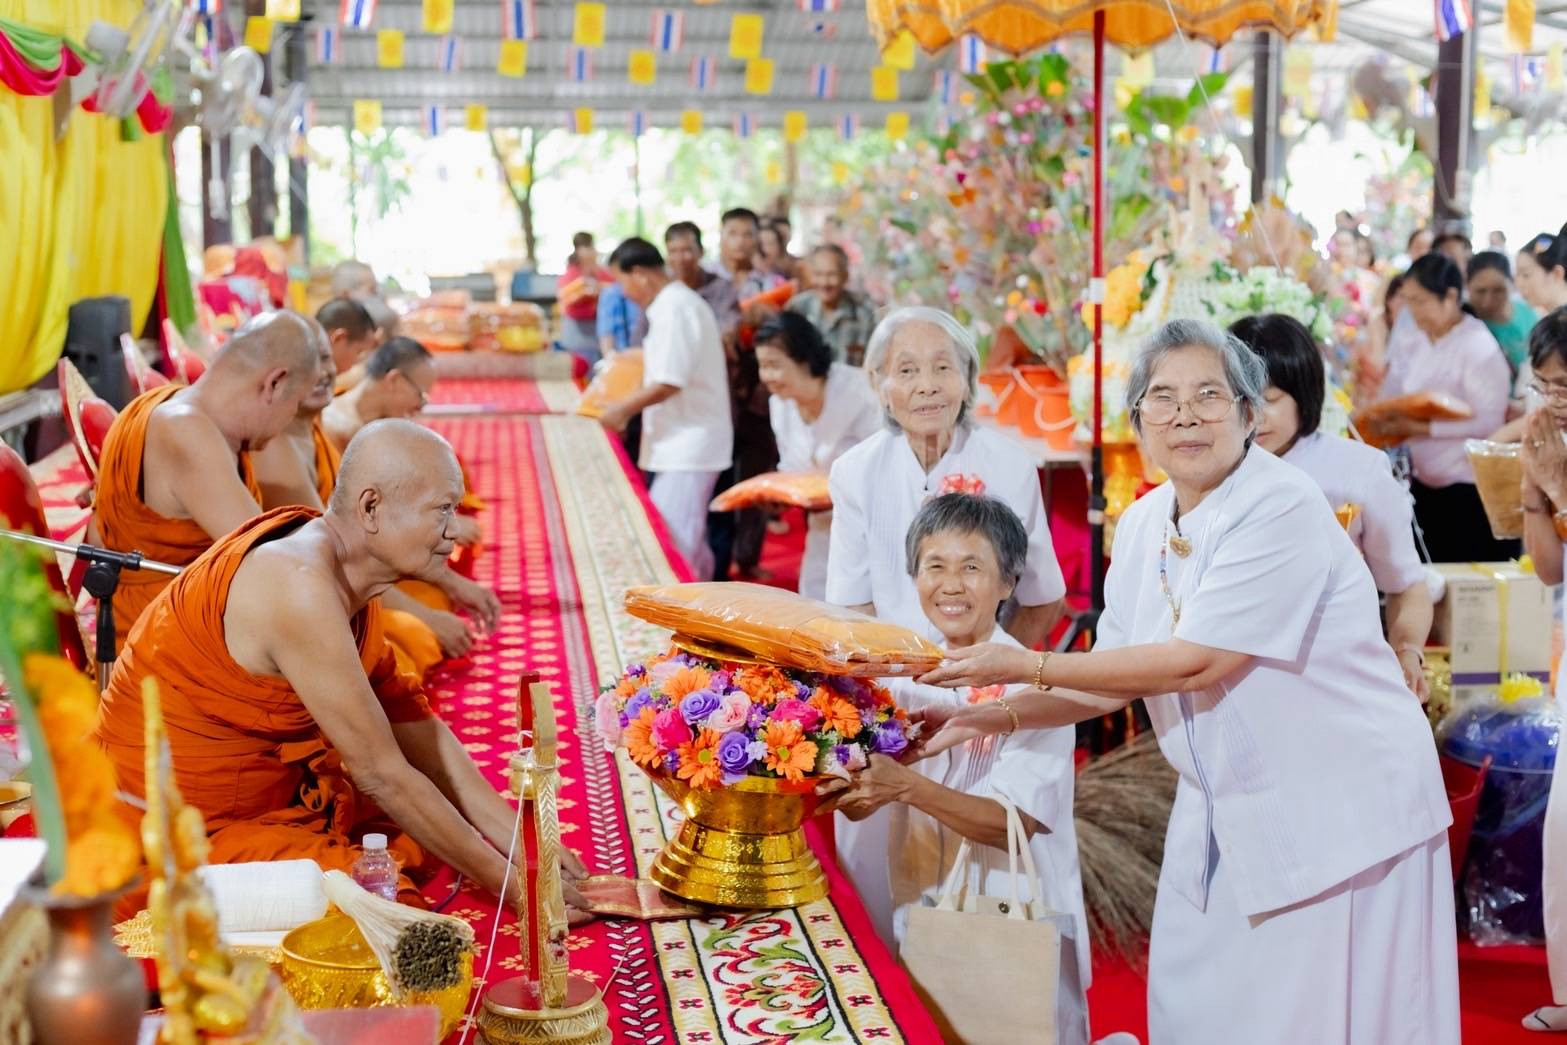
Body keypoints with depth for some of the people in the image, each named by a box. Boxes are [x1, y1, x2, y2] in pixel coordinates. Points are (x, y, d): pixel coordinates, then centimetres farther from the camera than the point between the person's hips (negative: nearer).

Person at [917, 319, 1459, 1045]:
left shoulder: (1285, 509, -20)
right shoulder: (1142, 526, 4)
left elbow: (1193, 663, -24)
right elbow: (1118, 675, 10)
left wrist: (1022, 667, -19)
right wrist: (997, 718, -1)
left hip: (1338, 809, -7)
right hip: (1226, 810, 7)